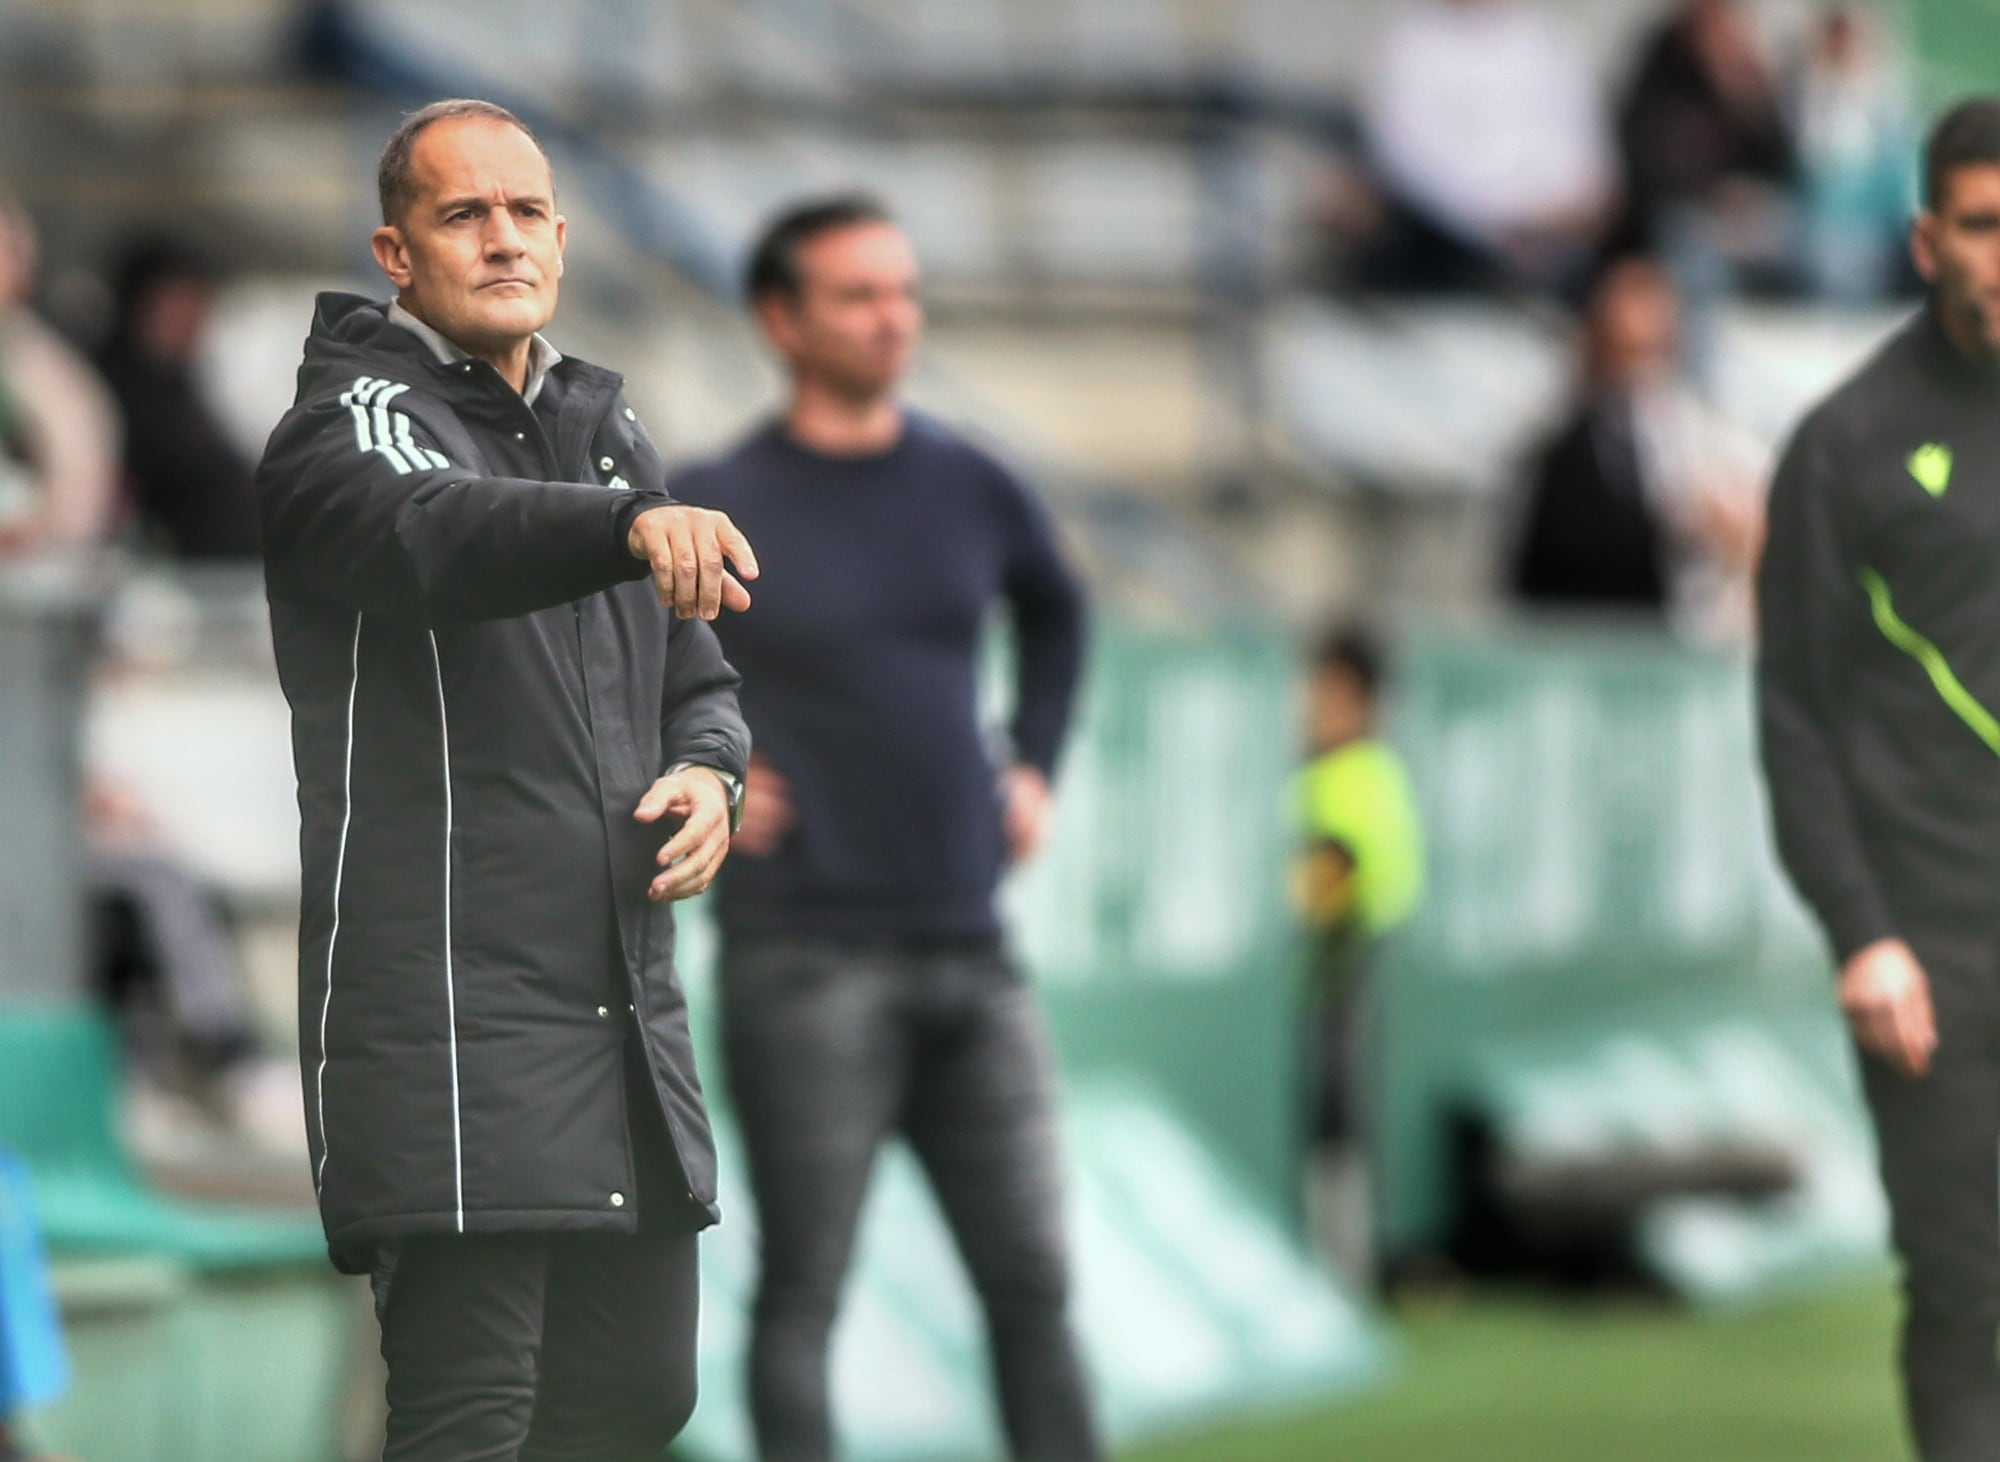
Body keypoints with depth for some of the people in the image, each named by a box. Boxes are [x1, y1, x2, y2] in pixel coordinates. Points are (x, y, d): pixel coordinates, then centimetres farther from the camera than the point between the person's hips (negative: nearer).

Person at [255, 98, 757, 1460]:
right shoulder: (351, 424, -4)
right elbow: (435, 536, -29)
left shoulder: (606, 430, 19)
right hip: (450, 1027, -8)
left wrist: (707, 773, 2)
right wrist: (634, 524, -48)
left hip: (628, 1020, 8)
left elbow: (700, 680, 27)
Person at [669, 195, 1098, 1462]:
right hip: (806, 961, -4)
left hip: (970, 954, 5)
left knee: (1033, 1281, 4)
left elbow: (1055, 612, 30)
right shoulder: (715, 510, -4)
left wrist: (1032, 768, 19)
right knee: (804, 1288, -2)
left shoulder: (973, 490, 10)